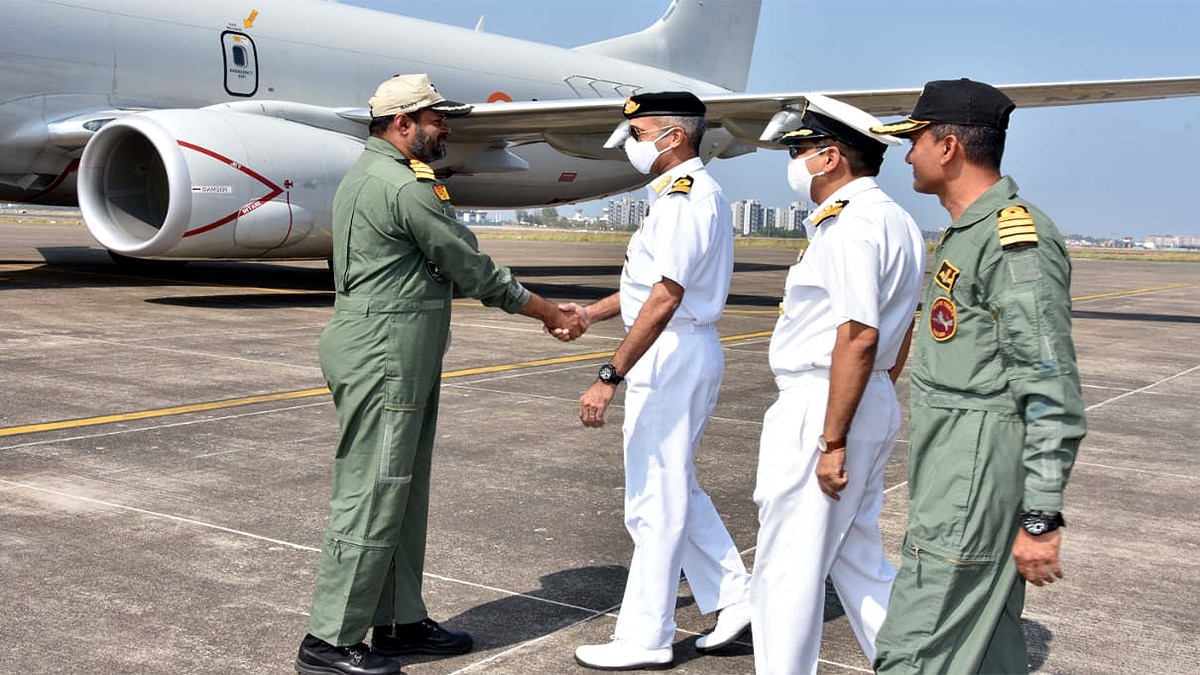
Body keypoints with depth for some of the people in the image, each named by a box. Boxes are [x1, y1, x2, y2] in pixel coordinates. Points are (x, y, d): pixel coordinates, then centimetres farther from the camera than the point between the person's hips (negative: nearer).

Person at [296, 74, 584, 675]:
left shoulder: (365, 174, 17)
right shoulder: (407, 186, -17)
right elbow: (472, 269, -12)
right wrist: (549, 313, 0)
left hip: (397, 364, 11)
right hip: (384, 362, -11)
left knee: (403, 496, 15)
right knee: (370, 499, -4)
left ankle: (400, 622, 25)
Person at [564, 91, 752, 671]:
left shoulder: (683, 196, -18)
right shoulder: (695, 191, 15)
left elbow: (664, 299, -26)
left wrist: (610, 376, -26)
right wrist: (591, 313, 16)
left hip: (672, 355, -11)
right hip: (684, 351, 11)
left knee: (655, 502, -2)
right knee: (675, 488, 20)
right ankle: (735, 598, 25)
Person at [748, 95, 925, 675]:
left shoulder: (850, 225, -18)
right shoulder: (897, 222, 15)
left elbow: (858, 338, -24)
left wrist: (832, 441, -22)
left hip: (821, 409, -11)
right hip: (874, 408, 11)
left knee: (787, 572, 0)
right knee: (859, 558, 19)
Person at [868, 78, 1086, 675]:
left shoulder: (1016, 239, -16)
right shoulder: (965, 233, 16)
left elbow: (1052, 395, -19)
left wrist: (1041, 519, -19)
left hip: (976, 484, -10)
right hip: (951, 476, 10)